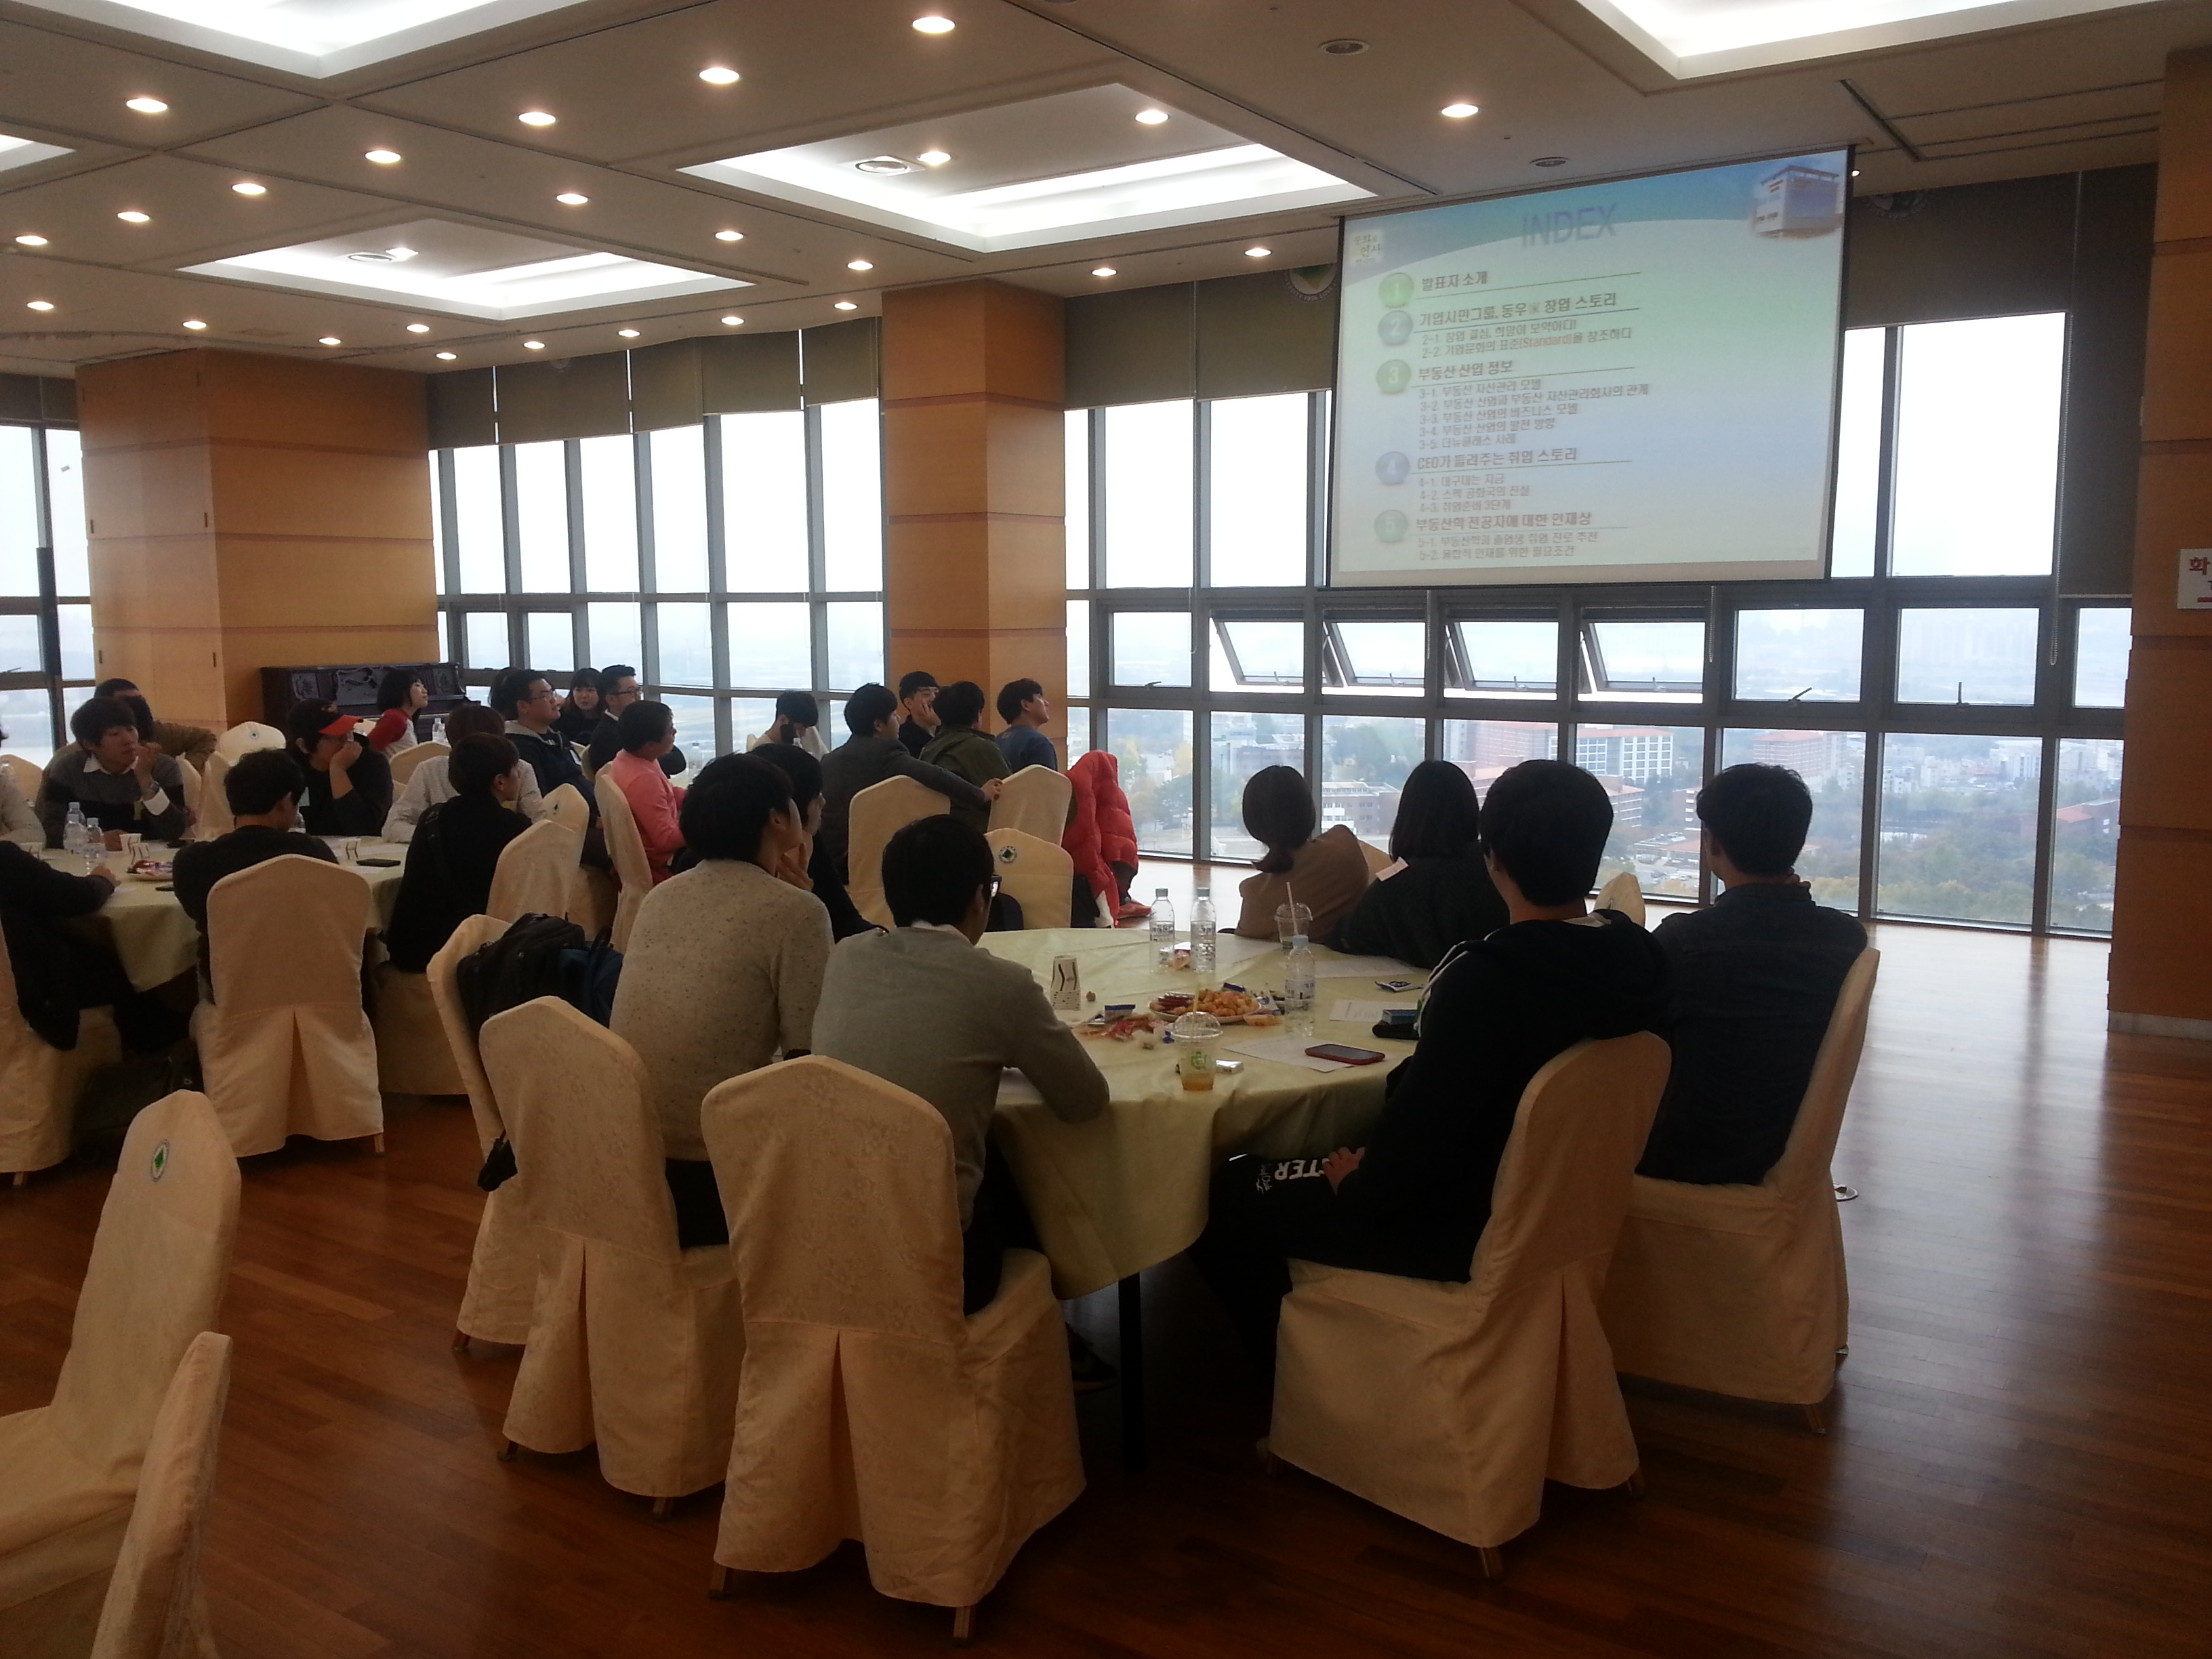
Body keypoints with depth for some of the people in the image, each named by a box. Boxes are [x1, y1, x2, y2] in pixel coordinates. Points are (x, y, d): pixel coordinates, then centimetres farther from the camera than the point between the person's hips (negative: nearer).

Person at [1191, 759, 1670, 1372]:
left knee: (1228, 1192, 7)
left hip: (1463, 1234, -8)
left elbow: (1419, 1131, -25)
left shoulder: (1484, 977, -30)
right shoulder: (1635, 960, -5)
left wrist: (1356, 1184, -4)